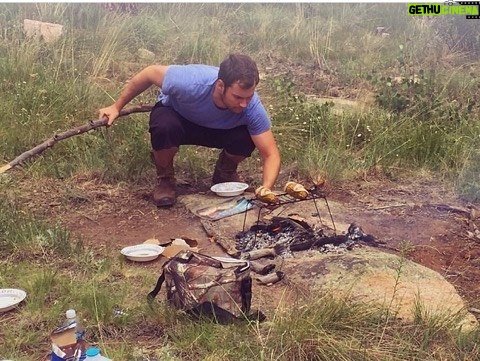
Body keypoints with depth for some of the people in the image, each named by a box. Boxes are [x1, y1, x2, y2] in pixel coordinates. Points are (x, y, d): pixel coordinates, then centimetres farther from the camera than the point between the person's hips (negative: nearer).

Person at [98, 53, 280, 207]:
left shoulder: (252, 108, -34)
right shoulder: (190, 82, -40)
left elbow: (271, 154, -28)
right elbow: (151, 72, -21)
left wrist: (266, 188, -48)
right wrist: (116, 107, -13)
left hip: (220, 130, 2)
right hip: (176, 115, -1)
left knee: (246, 139, -29)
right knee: (165, 127, -37)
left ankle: (225, 173, 6)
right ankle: (164, 179, -6)